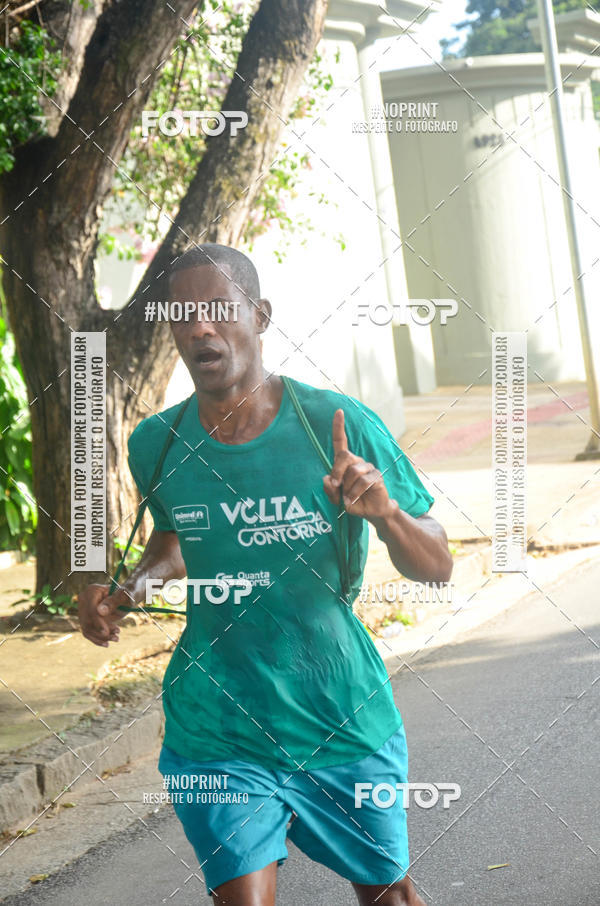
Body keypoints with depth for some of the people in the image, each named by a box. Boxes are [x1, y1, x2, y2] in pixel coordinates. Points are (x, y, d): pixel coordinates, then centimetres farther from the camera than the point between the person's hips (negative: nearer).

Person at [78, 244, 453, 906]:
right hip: (216, 736, 1)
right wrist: (126, 590, 1)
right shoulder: (156, 445, -3)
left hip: (345, 725, 0)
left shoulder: (341, 425, -11)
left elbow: (436, 569, -6)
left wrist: (386, 513, -26)